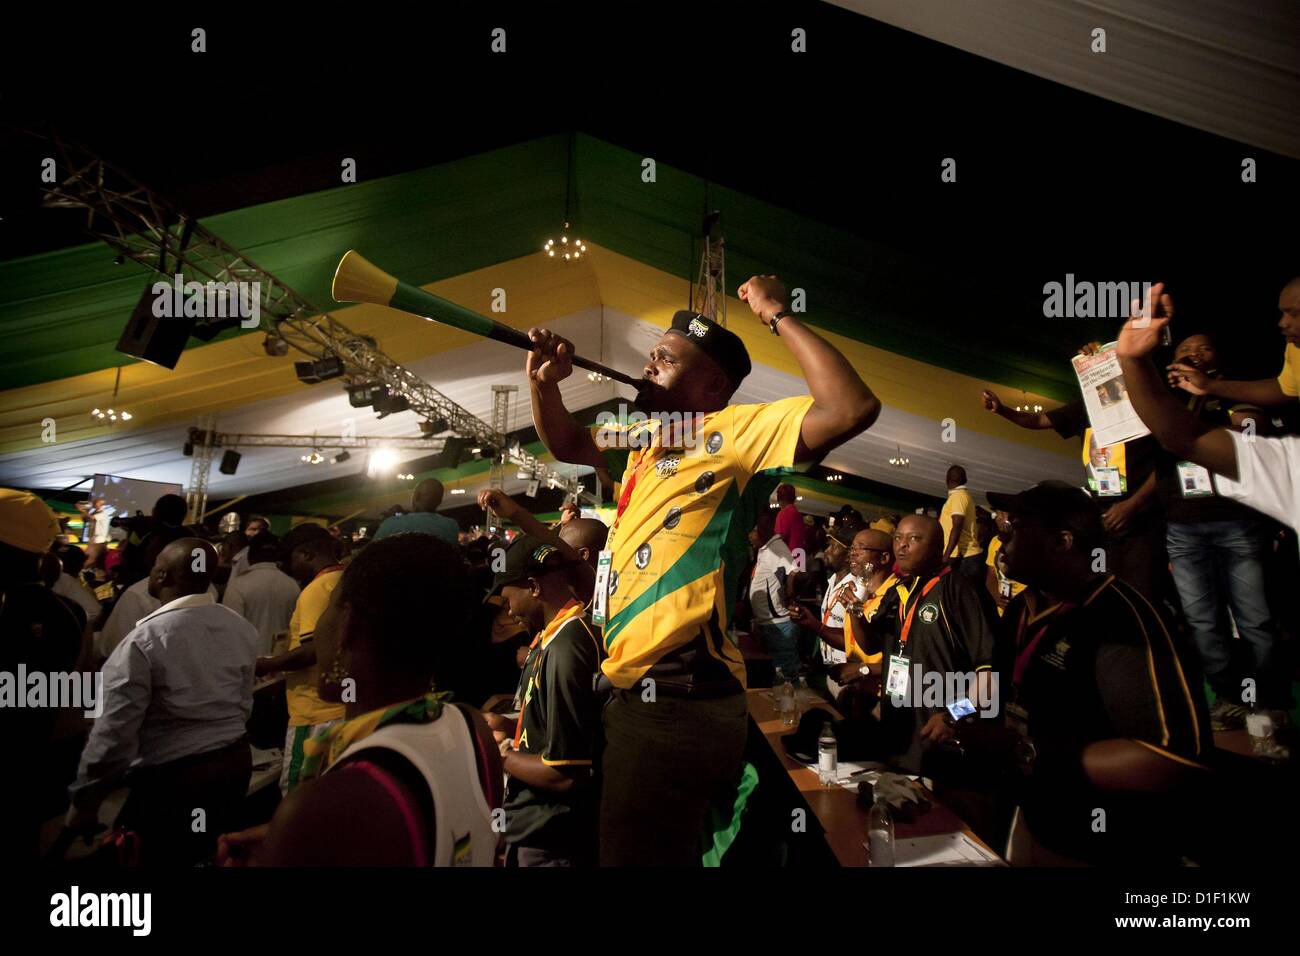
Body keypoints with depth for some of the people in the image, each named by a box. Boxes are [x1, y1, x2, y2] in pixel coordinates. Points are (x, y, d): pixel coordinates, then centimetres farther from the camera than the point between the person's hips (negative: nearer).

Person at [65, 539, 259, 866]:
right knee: (202, 855, 24)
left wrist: (84, 798, -2)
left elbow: (114, 731, -16)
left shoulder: (144, 640, -18)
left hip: (173, 777, -6)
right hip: (235, 761, 6)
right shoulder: (242, 629, -1)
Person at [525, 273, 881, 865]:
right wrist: (543, 383, 11)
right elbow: (568, 446, 29)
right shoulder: (647, 437, 16)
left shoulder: (734, 430, -10)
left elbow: (853, 410, -23)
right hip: (634, 691, 9)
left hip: (681, 698, -9)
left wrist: (778, 317, -14)